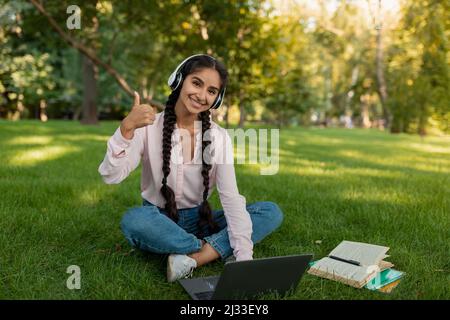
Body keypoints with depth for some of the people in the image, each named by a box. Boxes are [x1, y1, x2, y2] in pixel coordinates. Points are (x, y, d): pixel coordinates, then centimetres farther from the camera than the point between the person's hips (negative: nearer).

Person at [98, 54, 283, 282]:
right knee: (133, 221, -37)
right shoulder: (148, 127, -10)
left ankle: (192, 258, -28)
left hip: (199, 220, 2)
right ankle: (217, 250, -22)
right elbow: (111, 176, -20)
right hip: (158, 221, -2)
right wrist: (126, 129, -35)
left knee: (271, 212, -16)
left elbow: (231, 197, -15)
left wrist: (244, 254, -26)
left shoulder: (219, 137, -6)